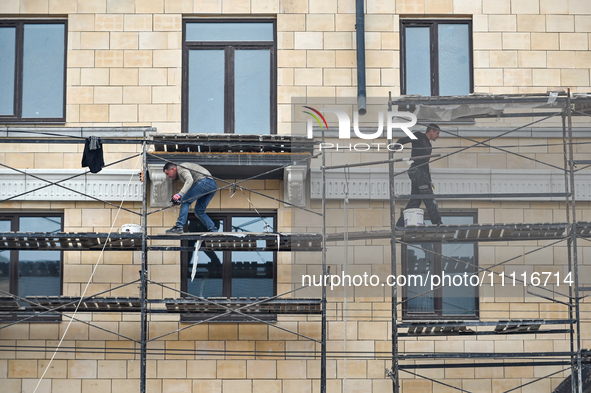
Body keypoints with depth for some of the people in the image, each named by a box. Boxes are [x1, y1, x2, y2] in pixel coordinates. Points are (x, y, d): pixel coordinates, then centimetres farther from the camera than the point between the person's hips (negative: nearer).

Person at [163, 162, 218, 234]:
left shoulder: (181, 168, 0)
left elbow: (190, 180, -19)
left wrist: (180, 194, -31)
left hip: (205, 181, -10)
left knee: (185, 201, -10)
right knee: (199, 211, 12)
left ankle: (179, 227, -17)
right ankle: (213, 230, 5)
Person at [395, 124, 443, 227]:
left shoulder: (428, 144, 27)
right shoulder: (419, 136, 4)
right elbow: (402, 140, -4)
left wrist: (429, 181, 23)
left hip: (423, 172, 9)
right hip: (417, 171, -9)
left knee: (415, 201, 4)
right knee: (429, 198, -12)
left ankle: (400, 224, 4)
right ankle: (437, 223, -13)